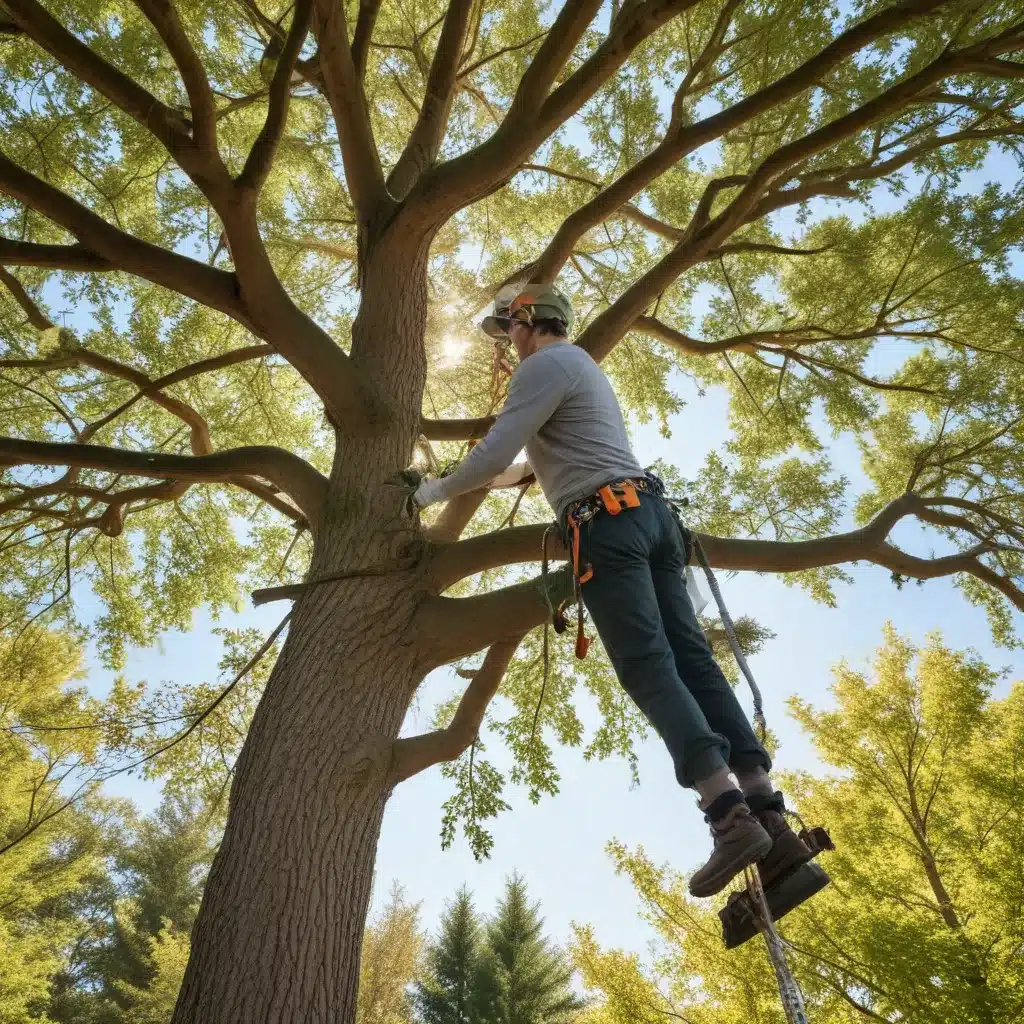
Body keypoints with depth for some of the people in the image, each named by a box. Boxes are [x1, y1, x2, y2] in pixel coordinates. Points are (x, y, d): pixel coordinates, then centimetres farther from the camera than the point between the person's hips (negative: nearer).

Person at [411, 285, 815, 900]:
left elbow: (494, 456, -8)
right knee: (693, 659, -2)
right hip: (650, 513, 9)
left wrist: (437, 490, 9)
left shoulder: (544, 366, 1)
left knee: (649, 667, -15)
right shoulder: (585, 368, 33)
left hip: (608, 521, -9)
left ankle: (730, 815, -24)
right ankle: (770, 817, -7)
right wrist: (501, 475, 53)